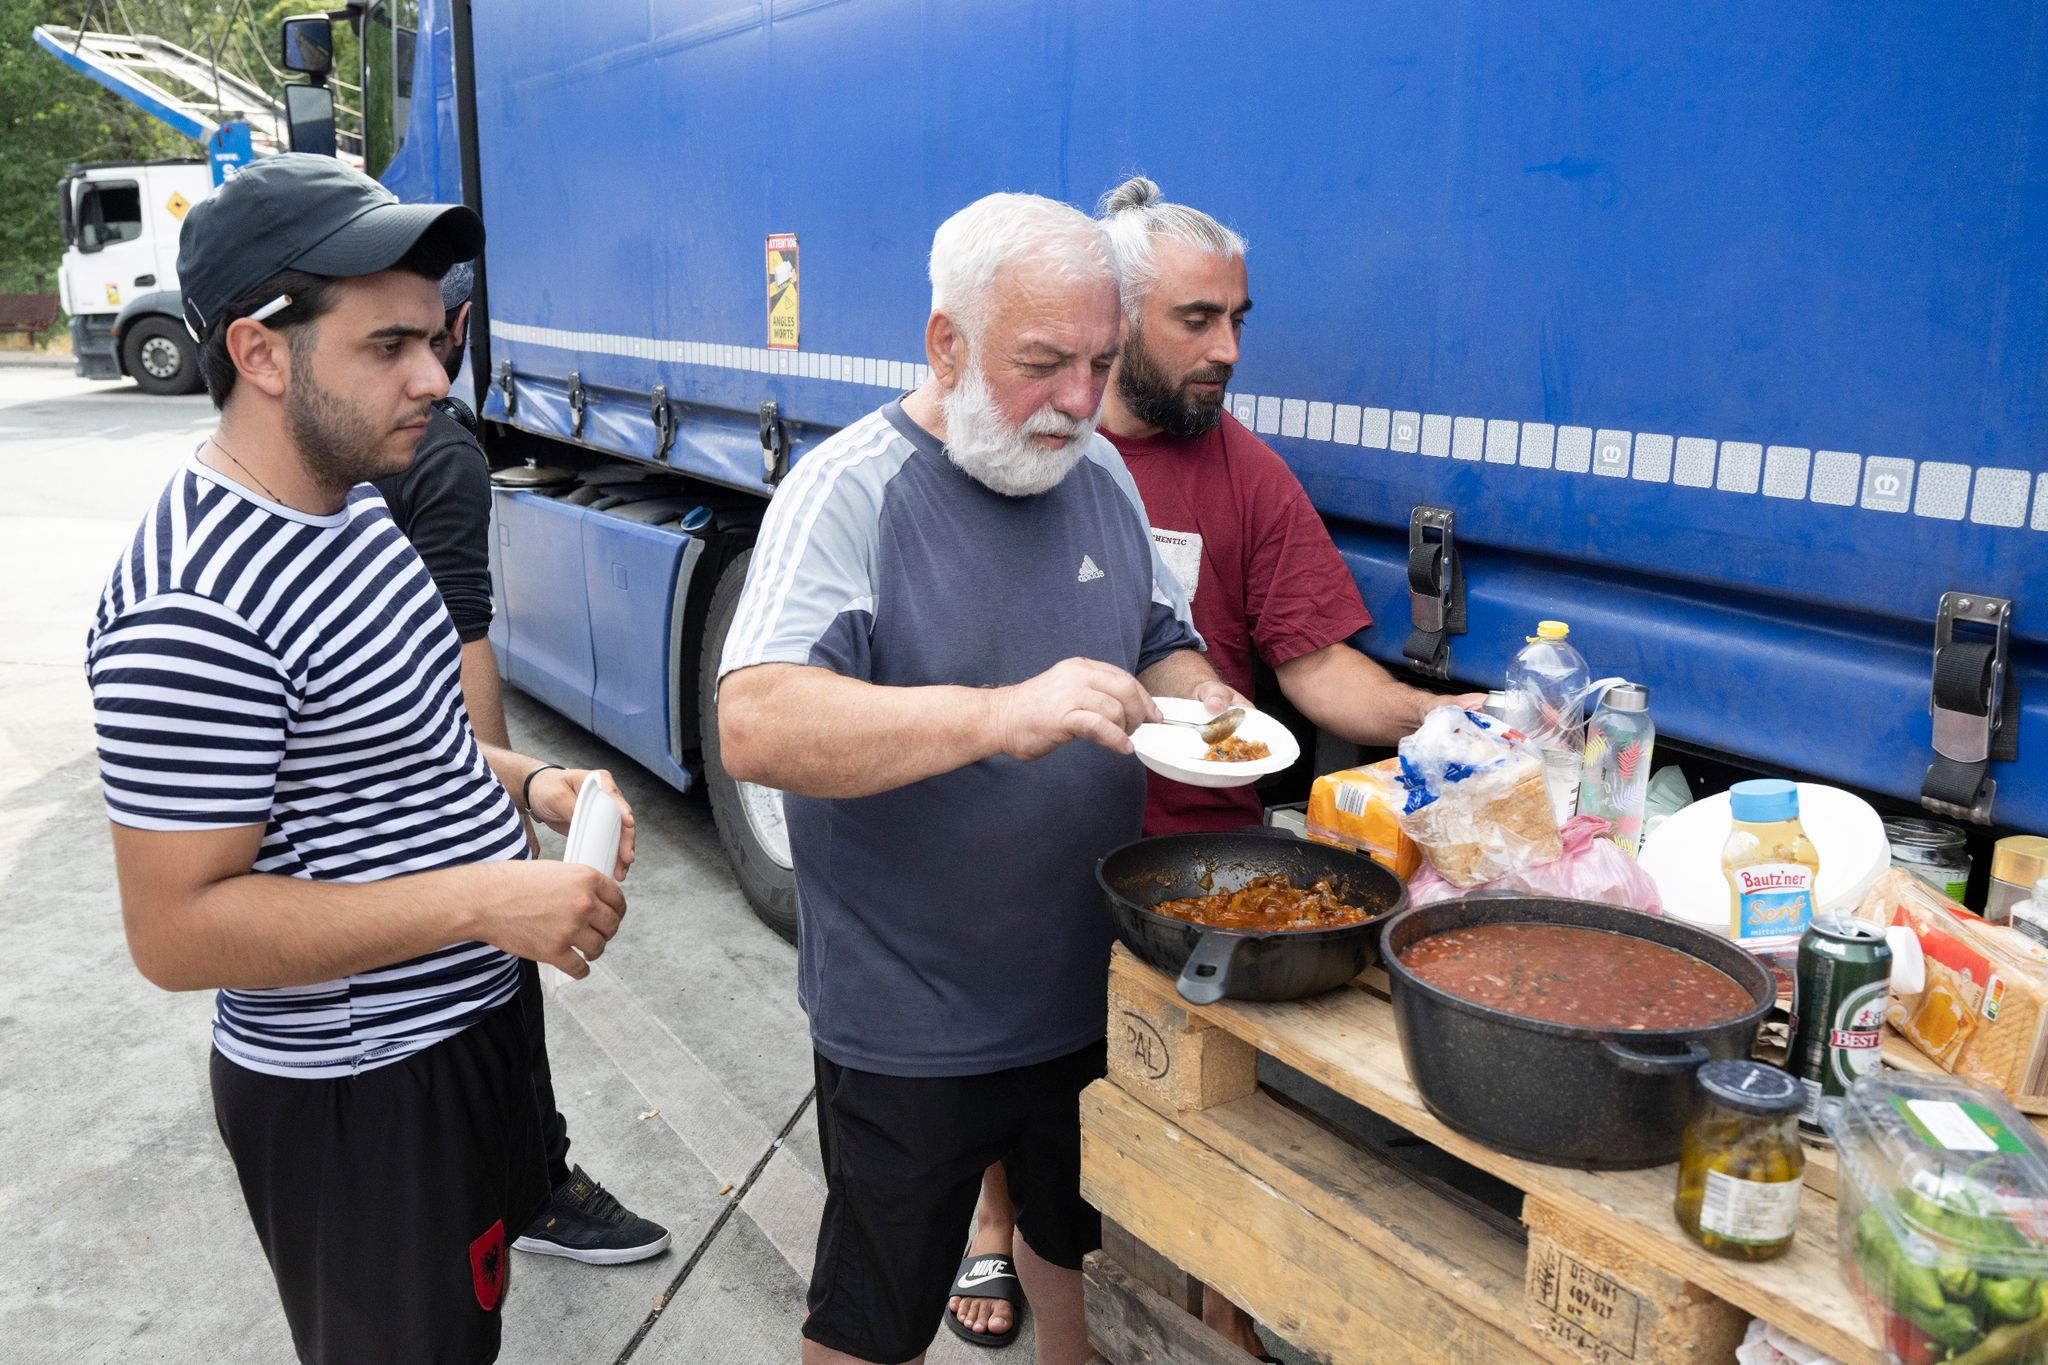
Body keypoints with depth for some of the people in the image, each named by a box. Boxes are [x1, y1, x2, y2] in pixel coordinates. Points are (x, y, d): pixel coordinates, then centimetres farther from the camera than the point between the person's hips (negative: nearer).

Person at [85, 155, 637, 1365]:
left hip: (465, 1025, 9)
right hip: (356, 1097, -9)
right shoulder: (194, 612, -29)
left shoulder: (348, 505, 3)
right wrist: (480, 901, -29)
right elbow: (177, 930, -27)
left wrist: (521, 781, -2)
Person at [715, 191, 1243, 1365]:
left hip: (1094, 994, 6)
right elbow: (756, 728, -32)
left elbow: (1166, 641, 14)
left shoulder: (1098, 471, 2)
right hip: (909, 1033, -6)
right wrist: (999, 716, -43)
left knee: (1084, 1246, 29)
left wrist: (1198, 699, -10)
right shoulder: (850, 491, -20)